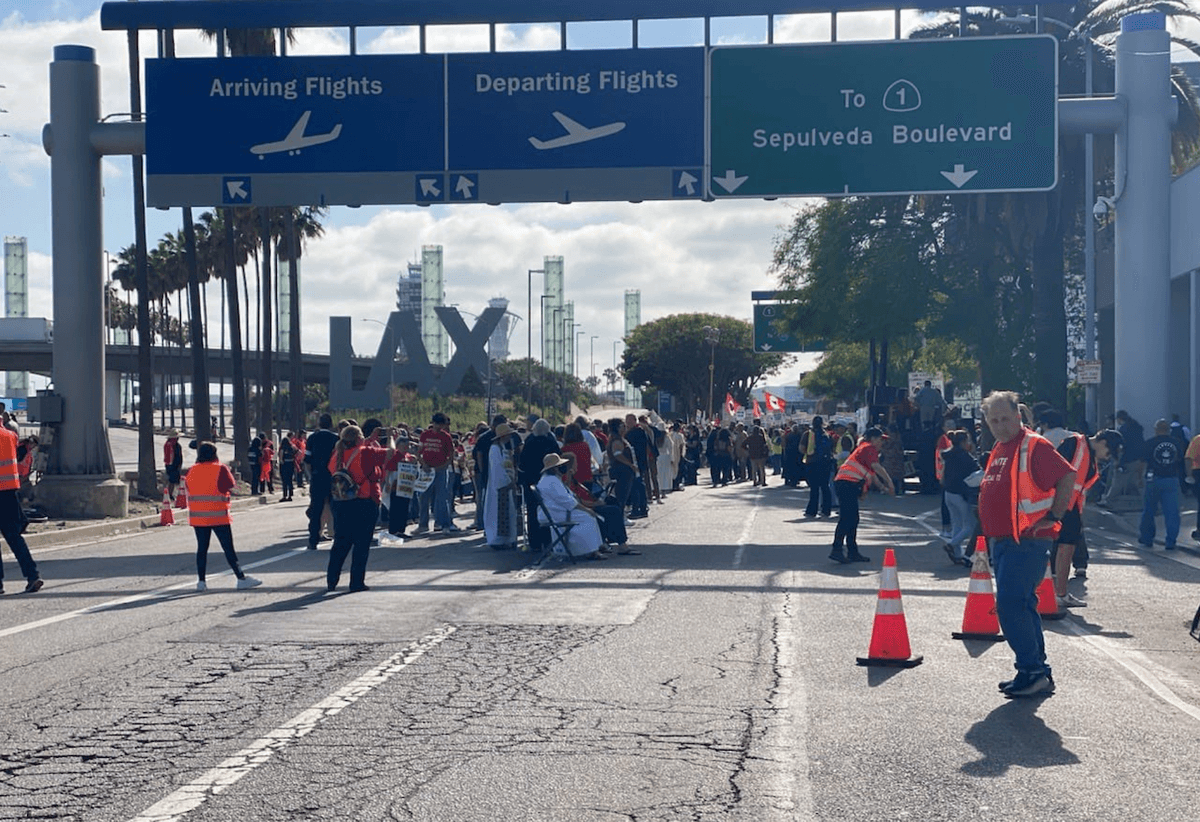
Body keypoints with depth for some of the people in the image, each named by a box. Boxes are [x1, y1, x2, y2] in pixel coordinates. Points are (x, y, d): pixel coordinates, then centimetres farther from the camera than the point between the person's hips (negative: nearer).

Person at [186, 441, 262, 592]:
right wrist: (229, 471, 9)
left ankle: (201, 581, 5)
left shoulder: (191, 471, 6)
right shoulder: (221, 469, -7)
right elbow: (231, 487, -5)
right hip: (218, 516, -4)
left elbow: (189, 491, 9)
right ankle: (241, 578, 0)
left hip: (197, 516, 4)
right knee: (228, 547, -1)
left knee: (202, 548, 8)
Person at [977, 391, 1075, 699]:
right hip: (1001, 541, 10)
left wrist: (1053, 517, -16)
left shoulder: (1034, 446, -12)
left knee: (1010, 605, -14)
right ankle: (1038, 673, 20)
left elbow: (1068, 477, -17)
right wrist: (991, 540, 19)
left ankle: (1032, 670, -8)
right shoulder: (999, 450, 16)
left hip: (1027, 542, -10)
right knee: (1021, 606, 13)